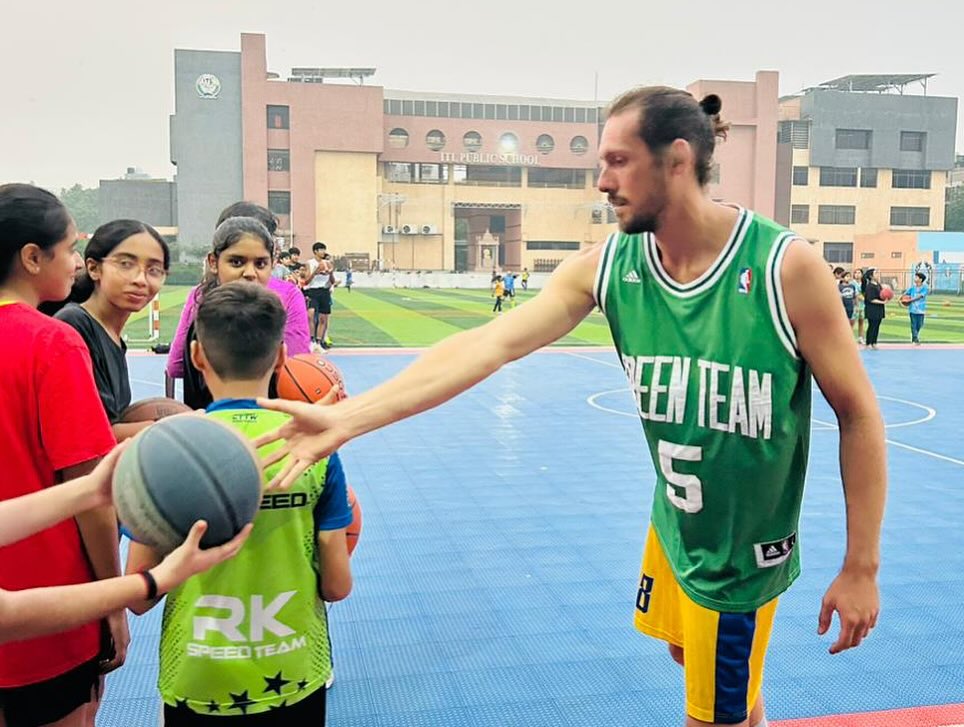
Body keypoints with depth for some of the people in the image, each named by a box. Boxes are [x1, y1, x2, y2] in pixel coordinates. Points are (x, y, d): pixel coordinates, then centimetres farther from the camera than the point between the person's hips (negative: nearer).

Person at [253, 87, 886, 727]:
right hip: (673, 525, 5)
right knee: (690, 654, 27)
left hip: (744, 551, -5)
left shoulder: (785, 267, -22)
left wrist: (861, 569, -12)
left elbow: (859, 414, -14)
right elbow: (489, 344, -19)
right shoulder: (604, 267, -10)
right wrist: (348, 417, -28)